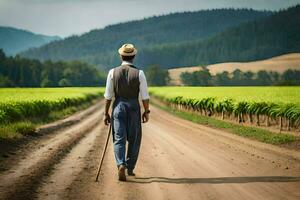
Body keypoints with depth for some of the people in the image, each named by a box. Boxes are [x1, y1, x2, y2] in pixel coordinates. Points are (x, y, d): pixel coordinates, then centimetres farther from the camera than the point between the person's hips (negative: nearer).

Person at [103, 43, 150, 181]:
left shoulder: (113, 72, -3)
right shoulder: (139, 73, -6)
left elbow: (108, 96, -1)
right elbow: (145, 96, -5)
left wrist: (106, 113, 7)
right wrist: (146, 111, 8)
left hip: (118, 107, 0)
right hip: (134, 108, 0)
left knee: (119, 139, 1)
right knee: (134, 139, 15)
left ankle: (121, 165, -21)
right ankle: (130, 168, 22)